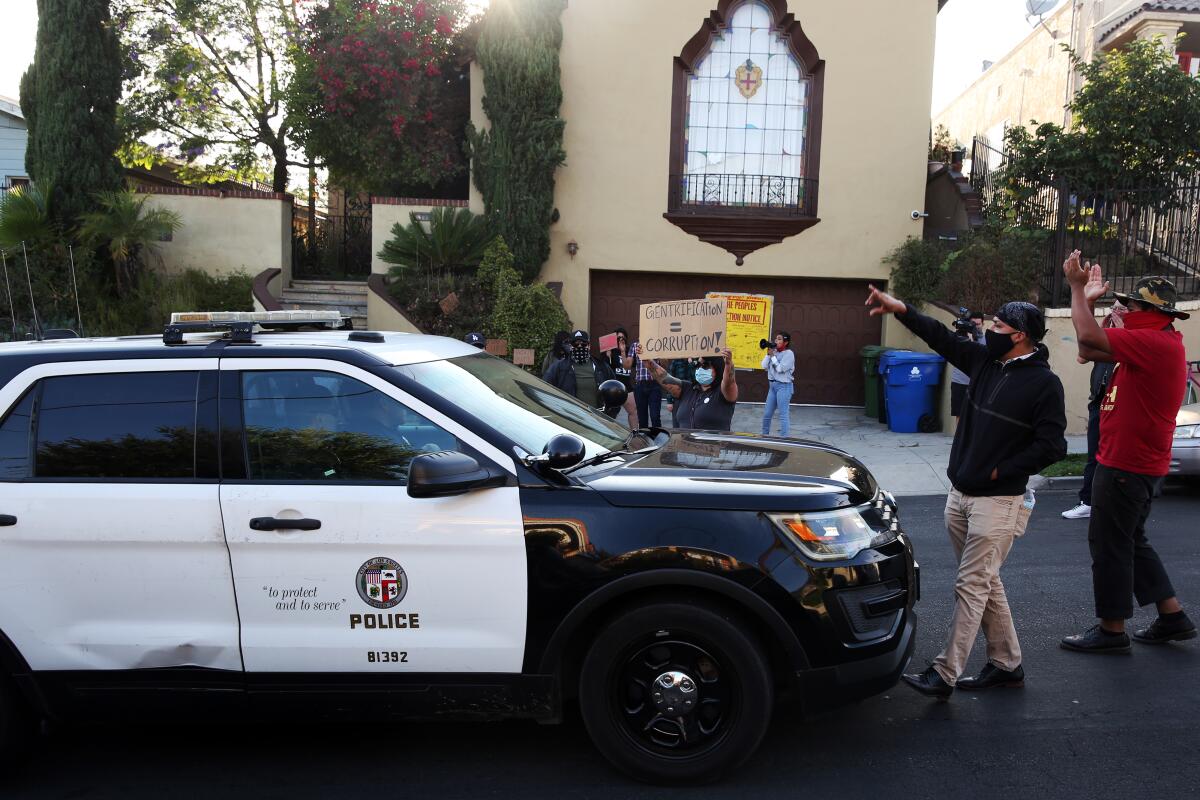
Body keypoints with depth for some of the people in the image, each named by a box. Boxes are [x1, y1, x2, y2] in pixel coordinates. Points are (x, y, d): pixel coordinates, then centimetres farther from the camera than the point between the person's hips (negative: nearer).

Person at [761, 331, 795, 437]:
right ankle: (764, 435, 27)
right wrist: (768, 354, -3)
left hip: (784, 386, -7)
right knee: (767, 414, 13)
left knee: (783, 415, -6)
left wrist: (773, 356, -11)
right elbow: (764, 366, 5)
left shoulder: (789, 354, -9)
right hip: (772, 385, 7)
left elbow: (780, 369, -16)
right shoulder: (774, 351, 9)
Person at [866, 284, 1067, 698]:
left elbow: (1051, 447, -16)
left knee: (972, 585, -6)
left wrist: (998, 472, -13)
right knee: (985, 582, 14)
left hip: (998, 501, -7)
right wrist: (900, 309, 7)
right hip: (960, 494, 7)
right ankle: (1007, 665, 27)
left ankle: (945, 675, -1)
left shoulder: (1043, 383, -13)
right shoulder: (985, 360, 5)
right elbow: (941, 337, 13)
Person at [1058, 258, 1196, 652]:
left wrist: (1078, 287, -16)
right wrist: (1088, 300, 8)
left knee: (1109, 545, -1)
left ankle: (1111, 630, 10)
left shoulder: (1155, 343, -20)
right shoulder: (1157, 344, 14)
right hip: (1136, 462, 11)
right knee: (1131, 542, 20)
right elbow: (1090, 350, 13)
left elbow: (1089, 337, -28)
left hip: (1126, 467, -11)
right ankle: (1172, 617, 27)